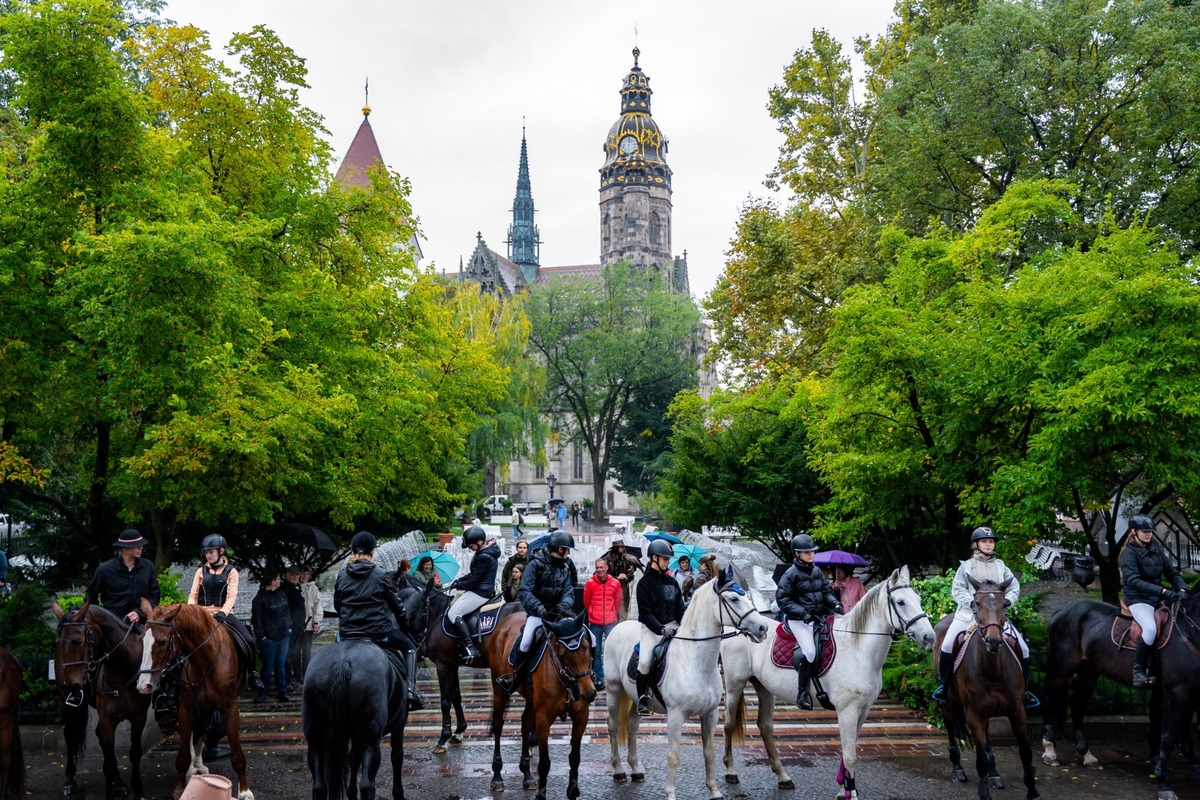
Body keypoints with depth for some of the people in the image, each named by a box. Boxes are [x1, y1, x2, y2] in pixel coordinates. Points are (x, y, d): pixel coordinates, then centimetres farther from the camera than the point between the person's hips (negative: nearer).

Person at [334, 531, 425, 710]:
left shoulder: (342, 575, 2)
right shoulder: (380, 574, -7)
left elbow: (337, 605, 11)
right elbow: (395, 604, 0)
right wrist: (405, 622, 18)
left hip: (347, 632, 3)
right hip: (378, 631, -3)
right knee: (409, 648, 18)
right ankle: (410, 690, 2)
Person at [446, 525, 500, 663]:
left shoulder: (484, 557, -24)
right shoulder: (485, 551, 7)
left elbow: (473, 581, -21)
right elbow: (474, 574, 17)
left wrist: (457, 585, -6)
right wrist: (458, 580, 8)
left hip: (481, 593, -11)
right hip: (481, 588, 11)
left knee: (453, 613, -12)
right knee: (453, 605, 21)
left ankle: (471, 649, -18)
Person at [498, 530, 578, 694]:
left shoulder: (565, 567, 7)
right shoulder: (536, 564, -11)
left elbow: (569, 592, 1)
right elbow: (525, 592, -17)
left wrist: (565, 604, -23)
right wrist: (539, 608, -32)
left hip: (558, 612, 5)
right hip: (538, 613, -5)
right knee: (526, 641, -29)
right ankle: (515, 678, -10)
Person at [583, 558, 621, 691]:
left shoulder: (615, 583, -2)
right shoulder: (590, 583, -5)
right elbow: (586, 602, 8)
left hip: (610, 622, 0)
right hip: (595, 623, 0)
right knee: (596, 652, 6)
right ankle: (599, 679, 14)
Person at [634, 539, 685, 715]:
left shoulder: (672, 581, 11)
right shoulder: (645, 582, -4)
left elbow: (680, 608, 11)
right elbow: (645, 613, -11)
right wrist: (661, 629, -23)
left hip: (673, 626, 5)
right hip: (651, 628, -5)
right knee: (645, 660, -25)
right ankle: (643, 698, -7)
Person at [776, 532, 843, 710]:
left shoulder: (817, 571, 11)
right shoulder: (791, 574, -7)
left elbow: (826, 591, 18)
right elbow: (782, 599, -10)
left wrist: (835, 604, -3)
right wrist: (803, 613, -19)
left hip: (819, 617, 7)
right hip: (799, 620, -7)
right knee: (809, 651, -25)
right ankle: (802, 692, -11)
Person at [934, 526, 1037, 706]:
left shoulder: (1000, 566, 13)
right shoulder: (966, 566, 6)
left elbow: (1014, 586, 6)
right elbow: (957, 590, -3)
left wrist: (1008, 599, -15)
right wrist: (972, 602, -20)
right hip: (969, 614, -2)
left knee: (1023, 649, -5)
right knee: (947, 645, -21)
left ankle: (1024, 689, 14)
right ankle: (943, 684, -2)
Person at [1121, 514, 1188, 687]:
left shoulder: (1156, 550, 12)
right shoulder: (1129, 553, -8)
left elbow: (1172, 572, 11)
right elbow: (1134, 581, -21)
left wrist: (1181, 589, -10)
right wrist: (1163, 592, -29)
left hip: (1158, 598, 7)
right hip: (1138, 599, -7)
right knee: (1151, 628, -32)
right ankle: (1139, 671, -19)